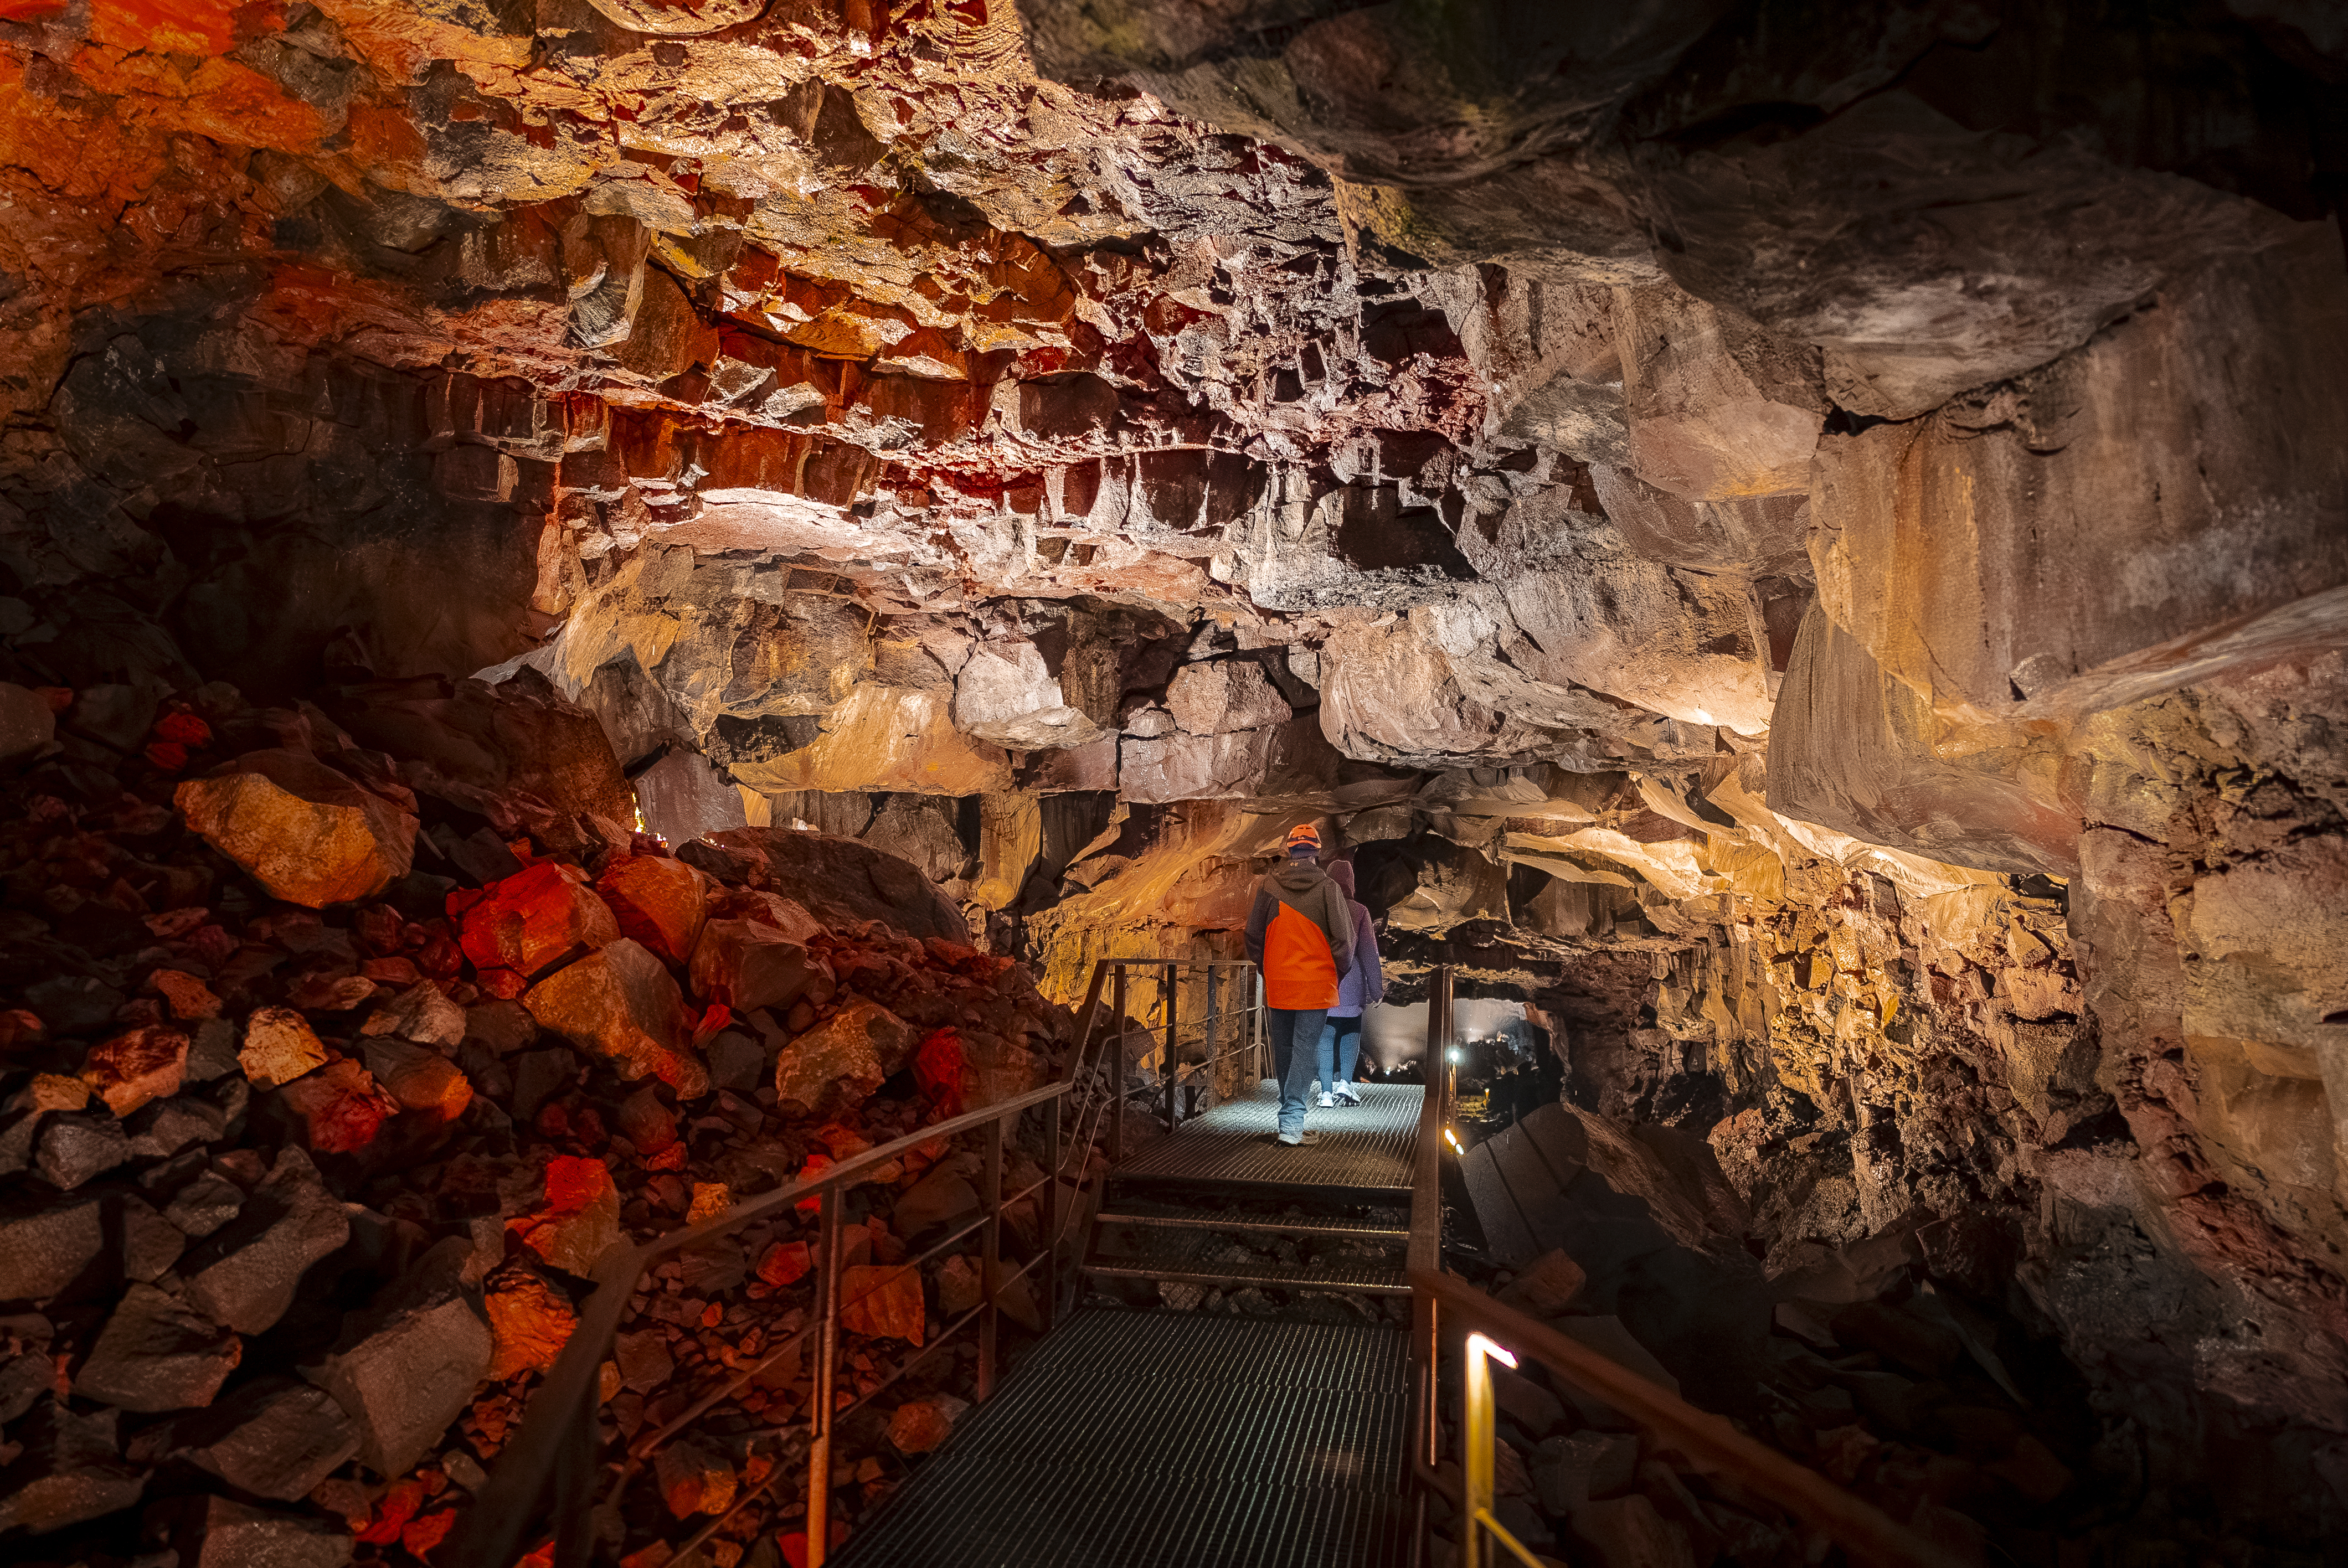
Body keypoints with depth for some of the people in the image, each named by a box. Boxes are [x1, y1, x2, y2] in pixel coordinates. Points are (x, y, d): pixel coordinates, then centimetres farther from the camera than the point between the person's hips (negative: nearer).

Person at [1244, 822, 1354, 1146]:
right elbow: (1343, 939, -8)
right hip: (1316, 986, -3)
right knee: (1305, 1052, 0)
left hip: (1277, 986, 3)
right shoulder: (1327, 888, -9)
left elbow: (1253, 935, 5)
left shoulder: (1268, 885, -2)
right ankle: (1292, 1123, -7)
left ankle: (1289, 1113, 28)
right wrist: (1339, 973, 9)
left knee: (1283, 1052, 15)